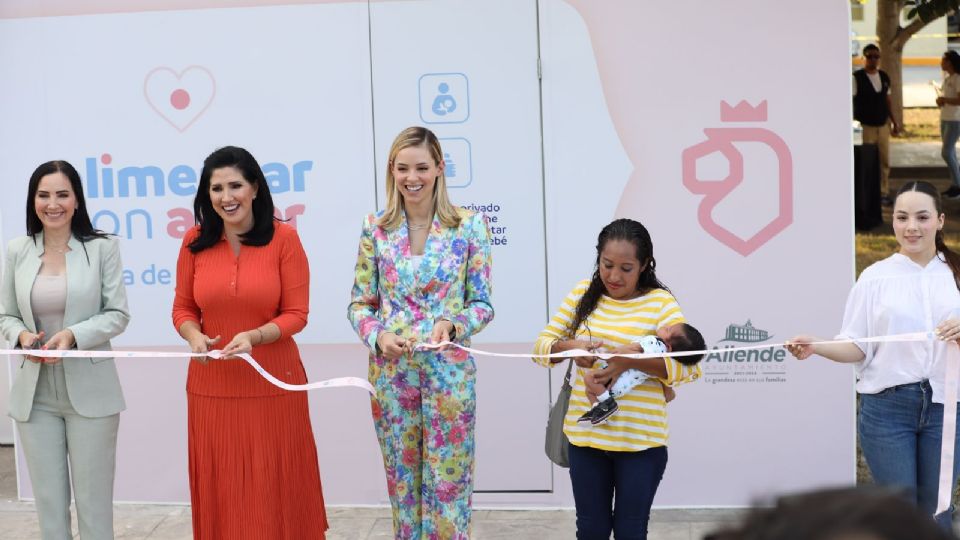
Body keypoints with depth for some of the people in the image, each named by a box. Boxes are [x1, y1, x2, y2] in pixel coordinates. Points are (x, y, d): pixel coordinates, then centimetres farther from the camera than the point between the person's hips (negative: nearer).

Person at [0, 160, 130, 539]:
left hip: (89, 391, -3)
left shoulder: (102, 247, -3)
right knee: (48, 501, 10)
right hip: (34, 394, 3)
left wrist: (73, 335, -19)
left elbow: (118, 314, -4)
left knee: (94, 501, 3)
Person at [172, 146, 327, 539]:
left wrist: (254, 336, -22)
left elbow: (296, 313, -6)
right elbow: (182, 308, 8)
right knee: (221, 490, 9)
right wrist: (195, 337, -13)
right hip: (213, 385, 2)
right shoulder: (195, 241, 2)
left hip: (272, 383, -2)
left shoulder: (284, 238, -7)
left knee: (274, 489, 5)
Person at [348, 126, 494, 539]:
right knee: (402, 478, 12)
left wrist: (451, 325, -20)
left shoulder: (469, 225, -3)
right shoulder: (375, 227, 2)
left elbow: (482, 304, -1)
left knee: (448, 479, 3)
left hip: (448, 369, -2)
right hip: (390, 369, 2)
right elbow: (360, 303, 5)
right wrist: (377, 336, -14)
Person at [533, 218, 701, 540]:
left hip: (641, 439, -3)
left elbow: (690, 367, -14)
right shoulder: (583, 294, 4)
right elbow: (541, 346, 4)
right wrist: (570, 347, -19)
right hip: (585, 434, 3)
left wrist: (633, 361, -28)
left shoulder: (661, 302, -7)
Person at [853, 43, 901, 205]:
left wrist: (894, 121, 17)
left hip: (883, 125, 6)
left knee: (884, 161, 9)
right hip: (865, 126, -6)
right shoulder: (857, 77, -9)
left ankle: (883, 193, 18)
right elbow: (851, 100, -14)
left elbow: (887, 99, 18)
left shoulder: (884, 77, 9)